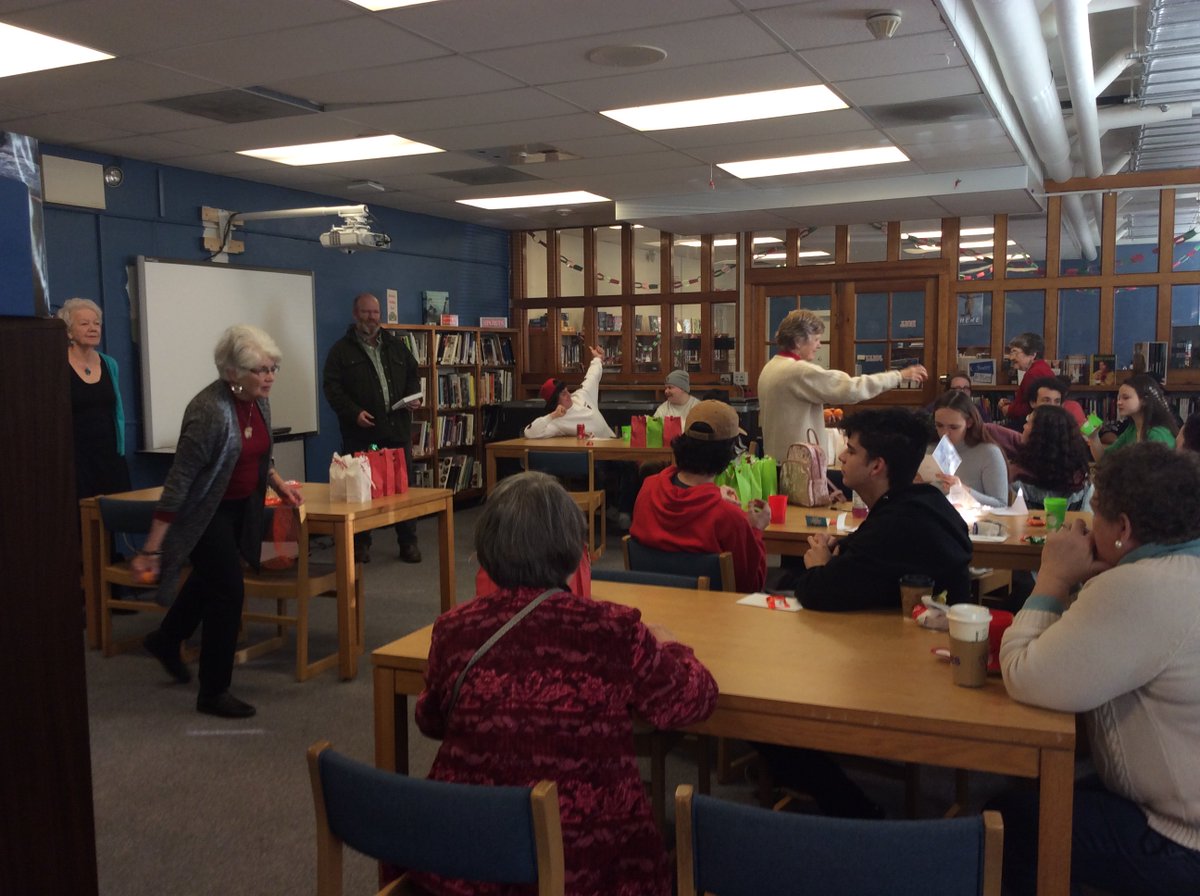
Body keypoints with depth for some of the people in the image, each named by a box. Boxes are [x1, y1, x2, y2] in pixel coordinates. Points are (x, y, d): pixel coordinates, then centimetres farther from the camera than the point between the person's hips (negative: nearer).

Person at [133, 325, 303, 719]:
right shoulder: (209, 410, -29)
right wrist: (152, 547, -27)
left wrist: (279, 484, 2)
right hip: (205, 512, -9)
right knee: (227, 591, -5)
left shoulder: (259, 401, -4)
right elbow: (179, 479, -28)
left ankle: (166, 640, 51)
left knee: (211, 577, 25)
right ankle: (213, 692, 10)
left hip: (241, 506, 9)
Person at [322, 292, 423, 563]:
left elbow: (413, 376, 21)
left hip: (398, 431, 3)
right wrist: (354, 412, -16)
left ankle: (408, 543, 14)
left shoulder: (396, 346, 16)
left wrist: (415, 398, 0)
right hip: (361, 433, -3)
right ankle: (361, 543, 15)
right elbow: (332, 387, -4)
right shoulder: (342, 350, 3)